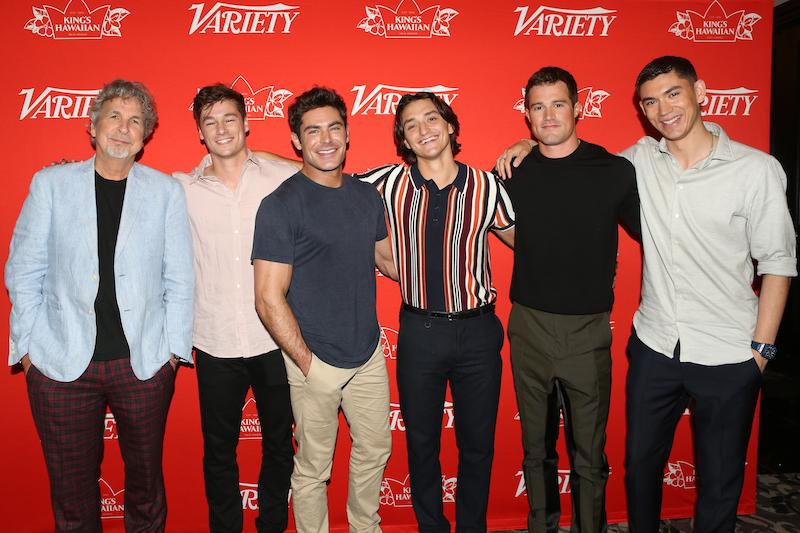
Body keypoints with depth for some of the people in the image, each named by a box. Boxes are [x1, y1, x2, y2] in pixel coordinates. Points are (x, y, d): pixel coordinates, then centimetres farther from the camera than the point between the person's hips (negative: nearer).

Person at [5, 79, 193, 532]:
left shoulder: (166, 191, 3)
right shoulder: (51, 183, 4)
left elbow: (179, 279, 2)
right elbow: (23, 271, 4)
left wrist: (174, 347, -2)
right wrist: (29, 345, 0)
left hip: (144, 363, 0)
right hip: (62, 362, 0)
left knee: (145, 479, 14)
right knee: (72, 484, 13)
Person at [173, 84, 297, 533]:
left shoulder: (288, 178, -3)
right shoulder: (180, 189, 2)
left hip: (277, 339, 0)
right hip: (215, 343, 1)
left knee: (279, 443, 16)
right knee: (218, 450, 15)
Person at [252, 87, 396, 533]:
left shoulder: (367, 195, 4)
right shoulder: (281, 205, -14)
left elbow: (389, 259, 18)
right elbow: (269, 300, -16)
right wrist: (307, 363, -14)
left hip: (369, 352, 6)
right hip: (317, 360, -6)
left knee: (375, 450, 20)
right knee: (314, 468, 11)